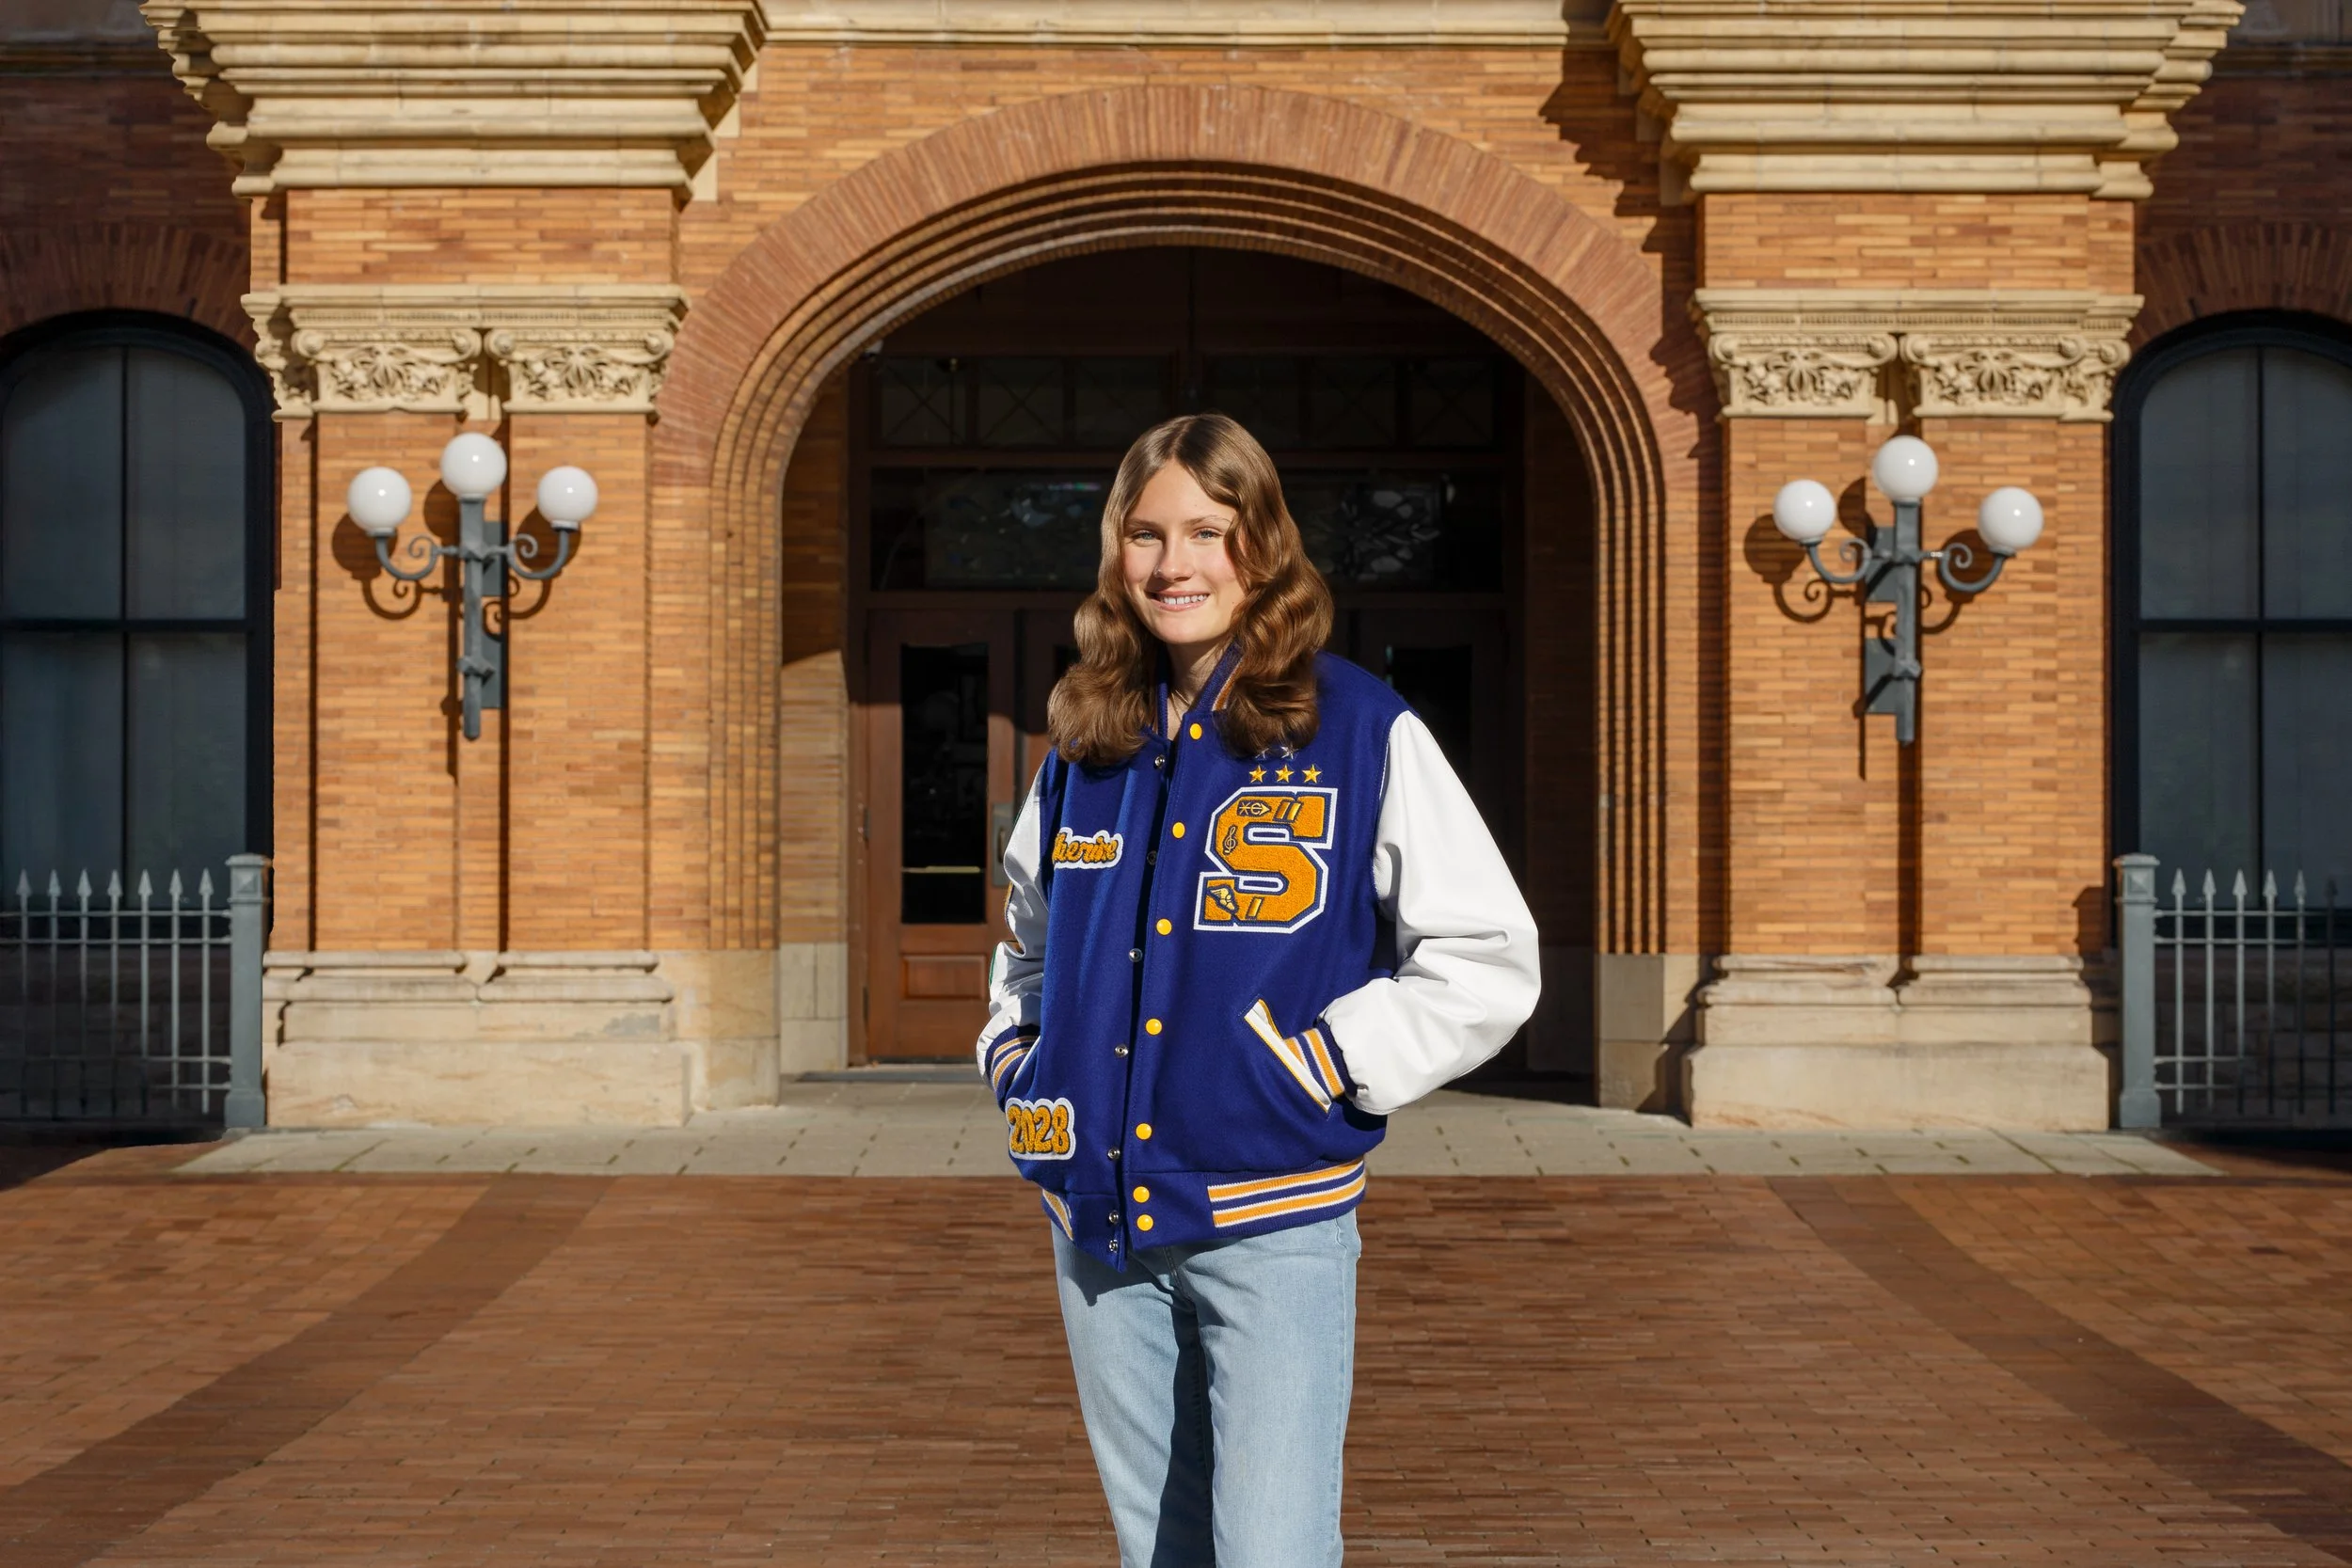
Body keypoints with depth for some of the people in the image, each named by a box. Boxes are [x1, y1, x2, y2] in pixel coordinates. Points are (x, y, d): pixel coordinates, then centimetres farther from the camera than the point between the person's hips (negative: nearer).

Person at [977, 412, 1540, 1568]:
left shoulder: (1362, 732, -4)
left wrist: (1325, 1067, -11)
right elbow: (1030, 937, 28)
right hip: (1100, 1223, 5)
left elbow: (1489, 961, -4)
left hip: (1275, 1222, -5)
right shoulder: (1087, 742, 11)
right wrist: (1014, 1057, 11)